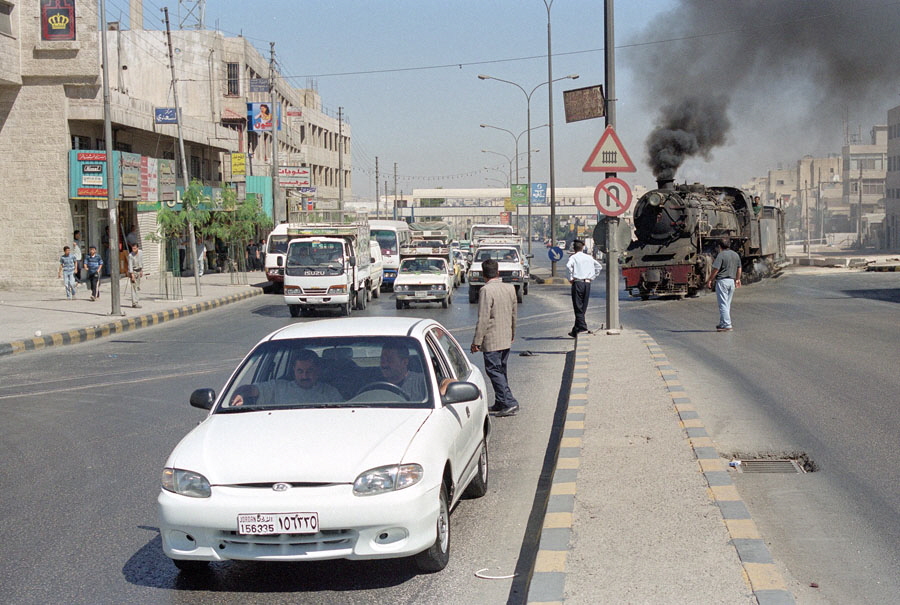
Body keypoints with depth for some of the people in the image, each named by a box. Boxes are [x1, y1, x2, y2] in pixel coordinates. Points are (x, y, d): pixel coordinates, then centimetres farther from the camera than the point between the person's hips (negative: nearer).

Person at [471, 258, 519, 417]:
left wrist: (476, 341, -14)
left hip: (491, 340, -8)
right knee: (500, 370, 16)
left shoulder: (486, 290, -17)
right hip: (506, 338, 8)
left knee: (494, 371, -4)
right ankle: (500, 404, 23)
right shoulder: (510, 288, 5)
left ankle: (510, 403, -11)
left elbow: (483, 319, -19)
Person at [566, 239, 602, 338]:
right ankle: (576, 331, 15)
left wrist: (571, 277, -10)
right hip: (587, 283, 5)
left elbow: (568, 266, -22)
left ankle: (583, 327, -18)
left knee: (578, 307, -4)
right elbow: (599, 266, 18)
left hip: (577, 283, -5)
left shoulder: (573, 257, -2)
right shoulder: (589, 257, 13)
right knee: (583, 308, 10)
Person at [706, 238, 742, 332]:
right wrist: (737, 279, 32)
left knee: (723, 304, -5)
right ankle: (722, 324, 19)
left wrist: (710, 281, -5)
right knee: (727, 304, 14)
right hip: (732, 281, 8)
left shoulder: (721, 255, -12)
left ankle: (727, 325, -9)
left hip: (722, 281, -8)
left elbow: (715, 270, -14)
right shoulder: (736, 255, 11)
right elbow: (739, 269, 19)